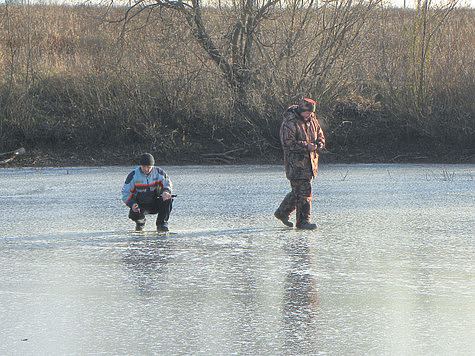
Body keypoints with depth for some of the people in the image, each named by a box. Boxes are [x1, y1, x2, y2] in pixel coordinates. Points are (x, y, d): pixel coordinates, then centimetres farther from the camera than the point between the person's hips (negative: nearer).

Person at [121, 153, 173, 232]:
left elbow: (168, 185, -1)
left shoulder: (159, 172, -6)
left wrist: (166, 192, -26)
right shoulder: (133, 175, -10)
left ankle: (162, 224, -8)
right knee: (134, 215, -32)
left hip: (155, 204, 1)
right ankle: (140, 222, 11)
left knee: (167, 199, -27)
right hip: (140, 205, -1)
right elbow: (125, 192, -6)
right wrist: (132, 204, -23)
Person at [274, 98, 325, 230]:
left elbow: (320, 136, 20)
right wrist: (306, 146, -24)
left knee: (298, 191, 13)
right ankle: (303, 221, -4)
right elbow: (287, 143, -19)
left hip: (309, 162, 8)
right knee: (303, 192, -10)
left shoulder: (312, 120, 11)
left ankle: (282, 213, 28)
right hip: (295, 162, -8)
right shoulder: (289, 123, -13)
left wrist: (319, 144, -3)